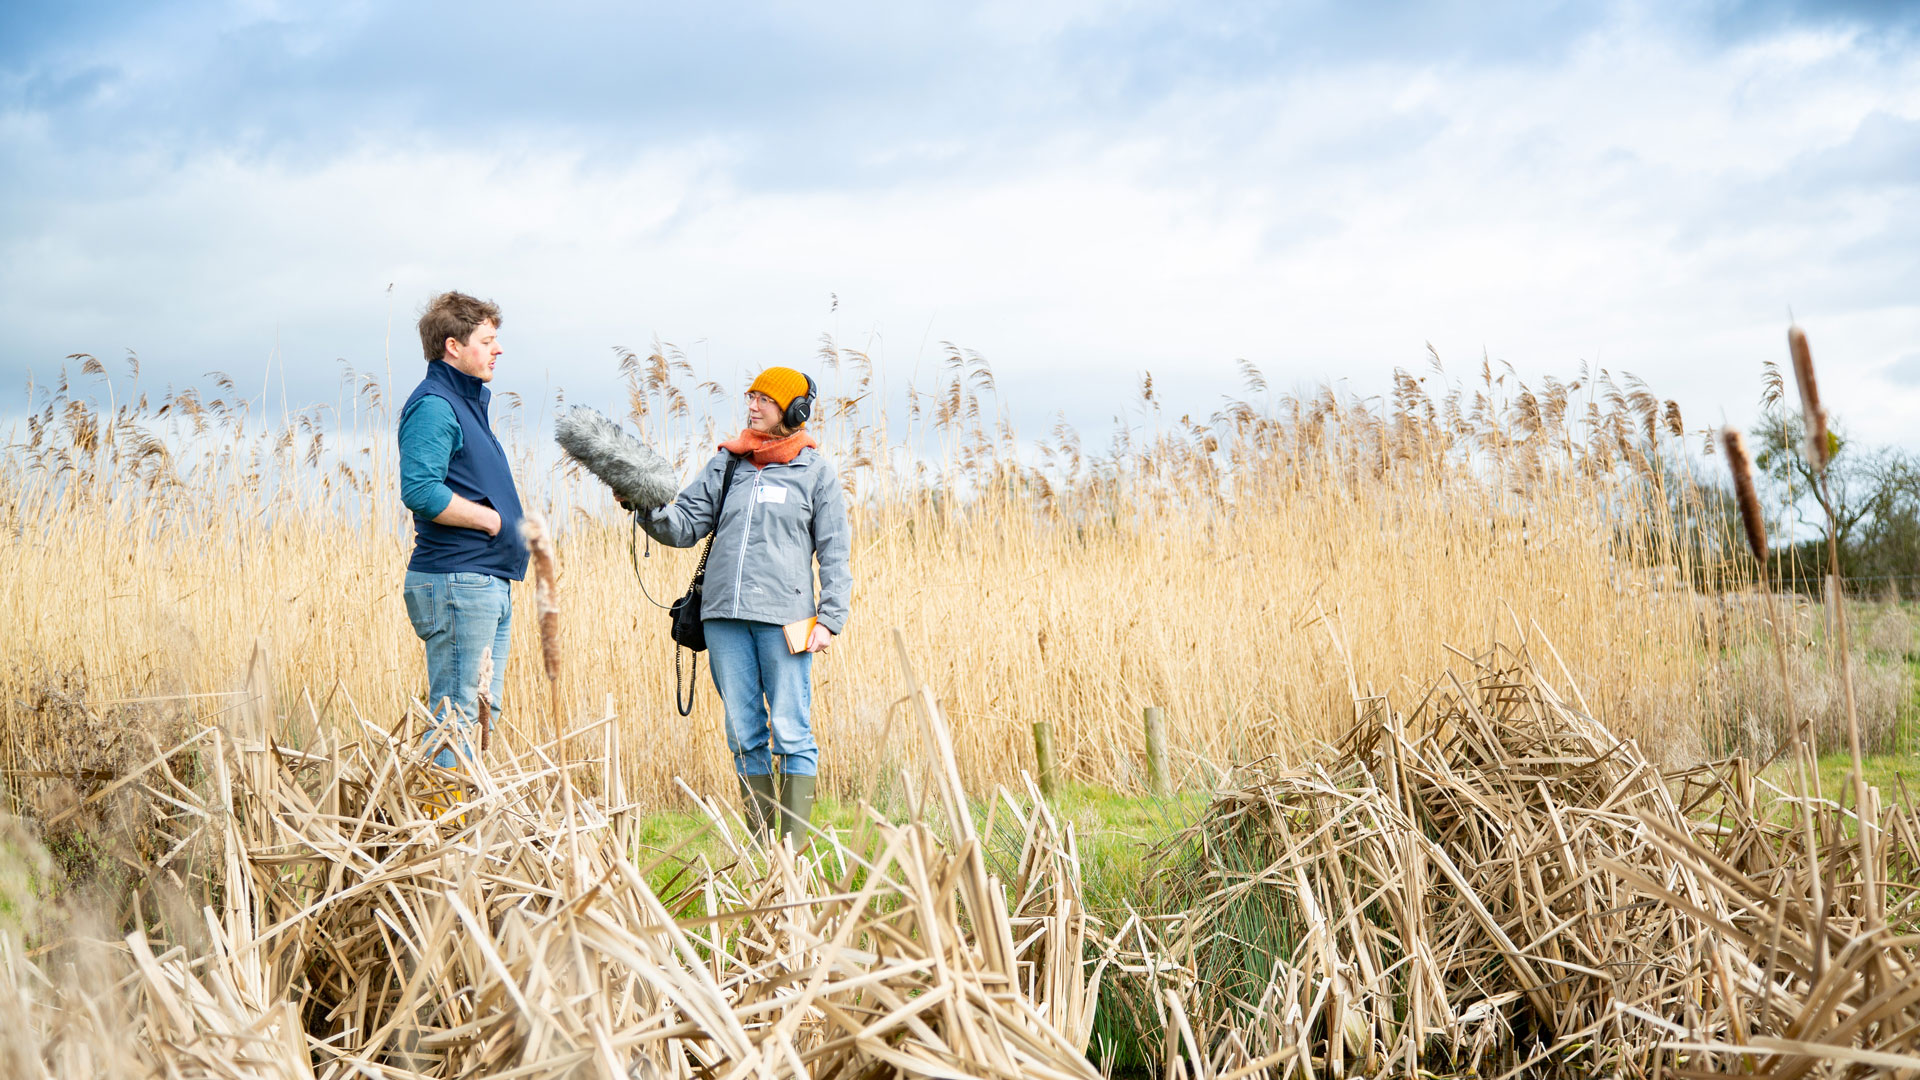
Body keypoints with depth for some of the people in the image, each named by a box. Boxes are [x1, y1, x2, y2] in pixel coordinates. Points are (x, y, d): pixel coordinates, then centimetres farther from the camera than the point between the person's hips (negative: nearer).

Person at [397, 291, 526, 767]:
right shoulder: (433, 406, -11)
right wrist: (494, 520, -15)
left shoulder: (468, 402, 20)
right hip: (455, 581, -10)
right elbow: (421, 492, -24)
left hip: (488, 583, 10)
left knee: (482, 711, 12)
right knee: (455, 720, -9)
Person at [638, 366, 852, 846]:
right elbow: (685, 526, 12)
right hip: (724, 615, 4)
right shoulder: (725, 464, 15)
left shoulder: (816, 472, 6)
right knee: (743, 734, 6)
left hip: (784, 618, -4)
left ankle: (794, 847, -2)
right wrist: (648, 508, -8)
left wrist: (829, 618, -3)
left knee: (791, 732, -5)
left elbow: (835, 552, 5)